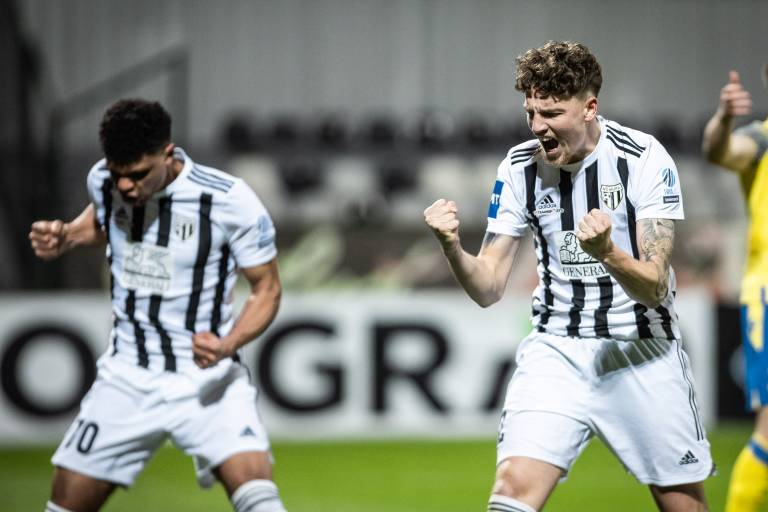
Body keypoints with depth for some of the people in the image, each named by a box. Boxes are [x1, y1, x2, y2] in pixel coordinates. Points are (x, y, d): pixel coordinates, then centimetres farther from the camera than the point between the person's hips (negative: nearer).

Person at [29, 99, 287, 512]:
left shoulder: (229, 200, -18)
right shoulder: (103, 181, -4)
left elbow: (266, 288, -6)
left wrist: (228, 344, -25)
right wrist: (64, 238, 0)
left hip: (207, 380, -4)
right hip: (126, 378, 4)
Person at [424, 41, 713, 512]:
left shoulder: (645, 159, -12)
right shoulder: (520, 167, -3)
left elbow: (655, 287, -17)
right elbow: (488, 288, -2)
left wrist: (607, 253, -37)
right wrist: (452, 248, -23)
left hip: (642, 350, -1)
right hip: (556, 349, 2)